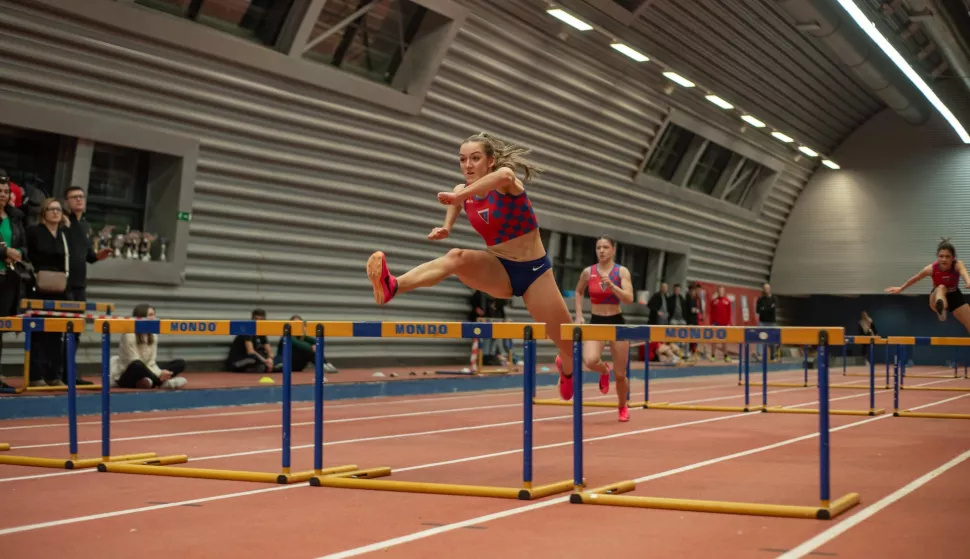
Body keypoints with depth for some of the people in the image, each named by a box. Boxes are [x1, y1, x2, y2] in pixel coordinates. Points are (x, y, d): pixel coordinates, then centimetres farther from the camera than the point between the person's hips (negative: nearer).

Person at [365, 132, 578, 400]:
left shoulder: (507, 185, -22)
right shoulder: (463, 190, -5)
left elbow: (505, 175, -45)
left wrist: (459, 196, -49)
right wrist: (444, 229, -17)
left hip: (534, 269, -3)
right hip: (498, 269, 3)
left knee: (568, 344, 5)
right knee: (457, 257, -31)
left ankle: (567, 369, 43)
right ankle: (391, 287, -53)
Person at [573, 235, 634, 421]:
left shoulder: (622, 271, -6)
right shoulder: (588, 272, 0)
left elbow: (629, 299, -16)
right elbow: (578, 292, 18)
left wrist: (611, 285, -28)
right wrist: (579, 315, 8)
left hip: (617, 322, -1)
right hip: (595, 322, 1)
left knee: (620, 374, 3)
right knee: (590, 361, -27)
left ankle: (623, 407, 31)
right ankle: (604, 371, 12)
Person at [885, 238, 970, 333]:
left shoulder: (958, 265, -32)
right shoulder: (931, 269, -28)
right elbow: (915, 278, -9)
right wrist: (900, 289, 5)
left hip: (954, 296, 1)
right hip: (937, 298, -1)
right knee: (941, 288, -37)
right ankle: (941, 308, -65)